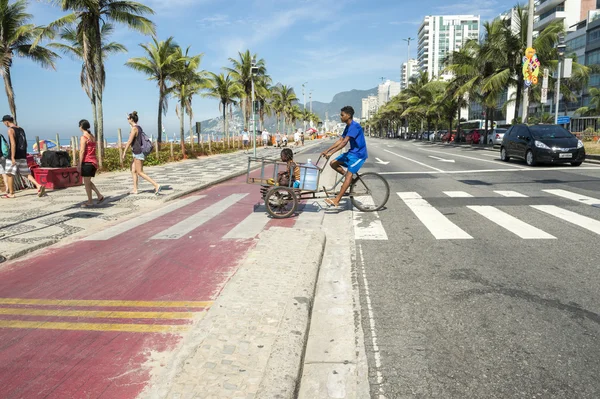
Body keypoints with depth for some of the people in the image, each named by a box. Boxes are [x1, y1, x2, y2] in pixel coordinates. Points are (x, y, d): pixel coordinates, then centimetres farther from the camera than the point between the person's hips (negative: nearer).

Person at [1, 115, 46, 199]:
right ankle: (38, 186, -13)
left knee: (9, 174, 6)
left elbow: (13, 144, -19)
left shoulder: (10, 130, -9)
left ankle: (11, 193, 11)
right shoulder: (21, 129, 13)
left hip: (15, 157, -7)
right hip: (22, 157, 7)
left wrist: (12, 157, -20)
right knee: (27, 174, 6)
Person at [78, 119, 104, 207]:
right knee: (88, 181, 19)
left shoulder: (83, 137, -12)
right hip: (94, 161, 8)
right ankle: (99, 196, 12)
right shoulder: (93, 137, 12)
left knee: (86, 182, 2)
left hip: (87, 162, -8)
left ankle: (90, 202, 8)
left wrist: (79, 165, -12)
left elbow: (82, 152, -15)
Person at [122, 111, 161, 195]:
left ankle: (156, 186, -15)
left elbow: (129, 141, -16)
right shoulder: (139, 127, 13)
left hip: (138, 153, -10)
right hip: (138, 153, 10)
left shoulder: (134, 128, -15)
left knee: (140, 173, -8)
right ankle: (135, 190, 18)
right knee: (133, 171, 14)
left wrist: (124, 153, -10)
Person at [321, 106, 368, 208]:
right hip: (352, 152, 10)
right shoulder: (348, 127, 12)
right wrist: (327, 151, 5)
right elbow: (340, 141, 12)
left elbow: (344, 142, -28)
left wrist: (331, 153, -31)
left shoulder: (355, 126, -19)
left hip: (359, 154, -10)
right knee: (333, 163, 1)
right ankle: (350, 178, 10)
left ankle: (336, 200, -20)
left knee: (349, 175, -15)